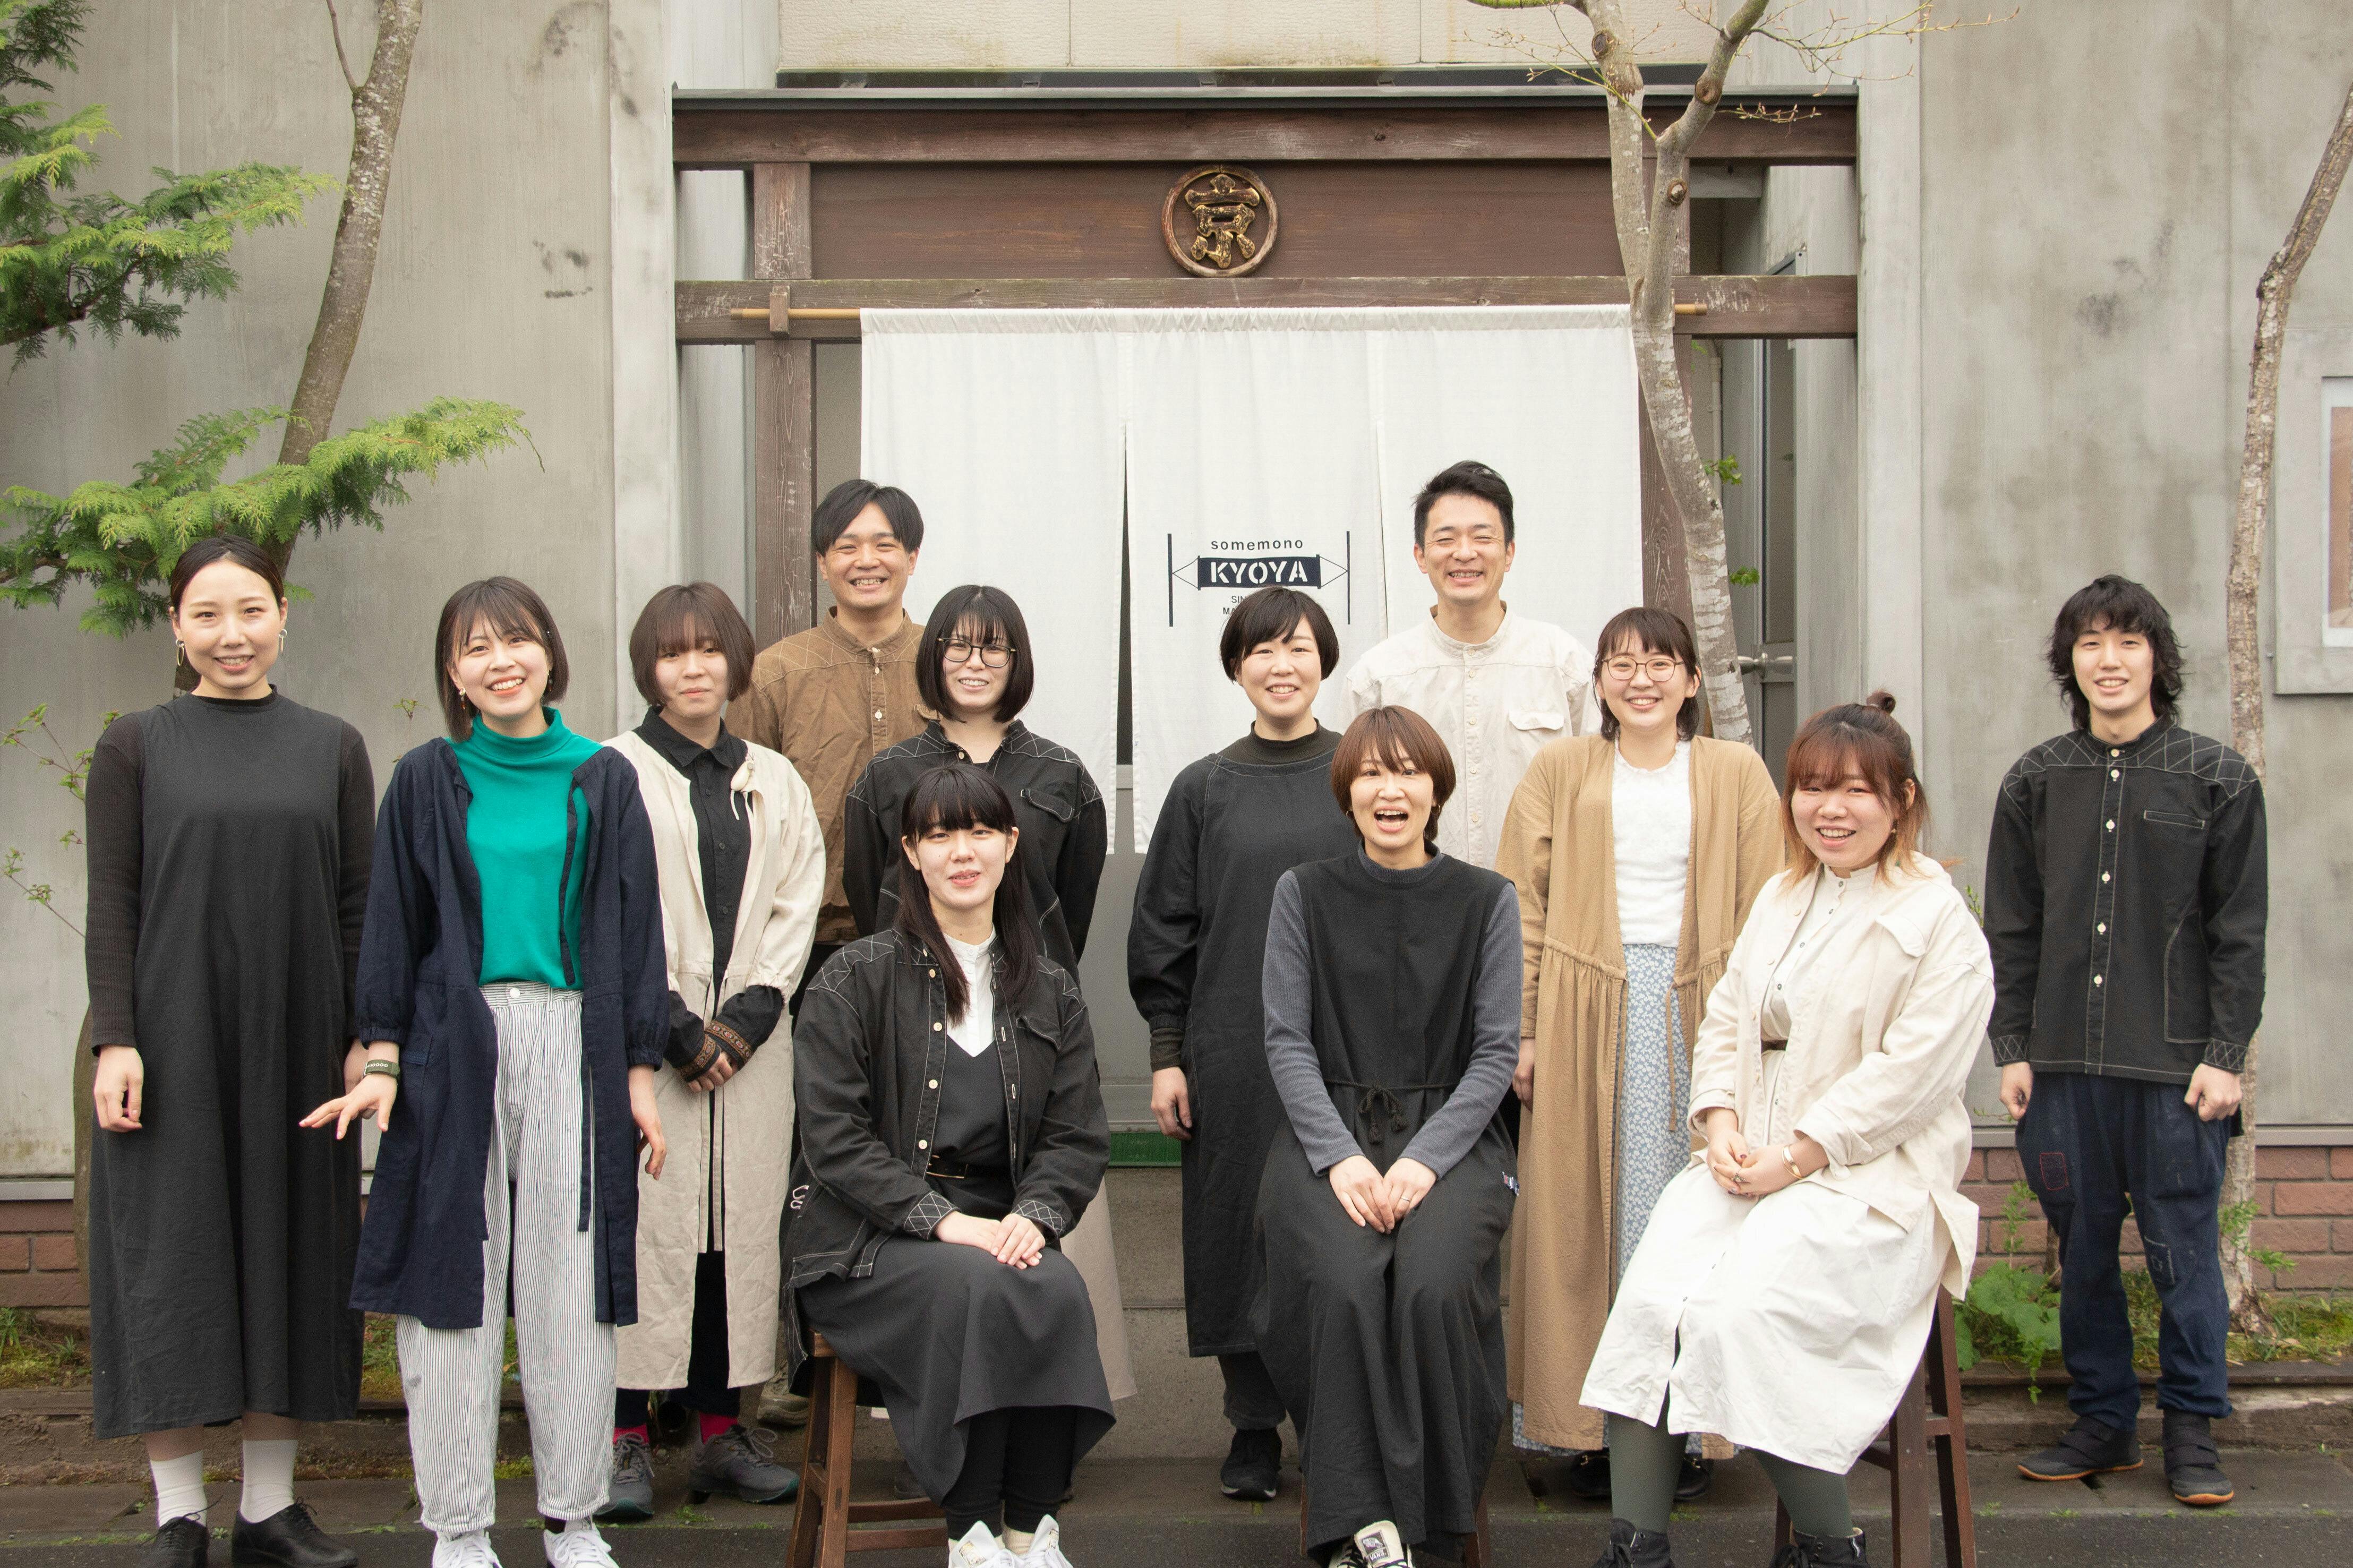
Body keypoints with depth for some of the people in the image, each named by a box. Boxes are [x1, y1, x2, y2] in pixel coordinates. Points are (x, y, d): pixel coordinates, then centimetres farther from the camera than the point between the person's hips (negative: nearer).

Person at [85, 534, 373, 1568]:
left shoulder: (332, 747, 8)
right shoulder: (135, 747, 3)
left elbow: (358, 903, 7)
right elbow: (112, 903, 0)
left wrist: (367, 1036, 0)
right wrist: (115, 1039, -9)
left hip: (294, 1044, 2)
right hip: (173, 1041, -2)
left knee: (289, 1250, 5)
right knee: (173, 1257, -1)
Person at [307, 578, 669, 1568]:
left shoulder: (603, 782, 8)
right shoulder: (426, 782, 8)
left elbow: (634, 930, 8)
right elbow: (392, 927, 7)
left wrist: (640, 1071, 3)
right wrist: (383, 1061, -2)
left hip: (572, 1043, 0)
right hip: (455, 1047, 0)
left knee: (569, 1290, 1)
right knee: (455, 1282, 1)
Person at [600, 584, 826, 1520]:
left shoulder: (776, 783, 15)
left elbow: (797, 909, 8)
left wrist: (746, 1019, -5)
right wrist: (675, 1027, -10)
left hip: (749, 1046, 4)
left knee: (741, 1228, 4)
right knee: (640, 1227, -7)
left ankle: (723, 1430, 12)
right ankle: (625, 1441, -1)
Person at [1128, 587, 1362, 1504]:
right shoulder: (1205, 791, 6)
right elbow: (1164, 933, 7)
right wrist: (1166, 1054, 2)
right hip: (1233, 1054, 1)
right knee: (1241, 1222, 3)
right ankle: (1254, 1426, 14)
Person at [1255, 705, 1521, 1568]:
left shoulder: (1487, 902, 8)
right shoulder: (1304, 893, 9)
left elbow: (1497, 1050, 2)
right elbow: (1287, 1040, 3)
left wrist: (1426, 1158, -13)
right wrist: (1340, 1155, -13)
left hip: (1450, 1134, 0)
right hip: (1328, 1133, 0)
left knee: (1435, 1285, -30)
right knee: (1345, 1284, -31)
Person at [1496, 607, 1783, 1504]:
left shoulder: (1736, 774, 9)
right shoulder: (1560, 771, 9)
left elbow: (1763, 915, 4)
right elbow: (1522, 908, 5)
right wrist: (1522, 1030, -3)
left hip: (1699, 1016, 0)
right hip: (1587, 1017, 0)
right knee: (1582, 1218, 0)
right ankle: (1592, 1433, 7)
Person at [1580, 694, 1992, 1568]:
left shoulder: (1941, 924, -3)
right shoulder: (1780, 900, 19)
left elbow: (1909, 1073, -12)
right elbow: (1724, 1020, 19)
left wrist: (1795, 1157, -15)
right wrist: (1722, 1124, 0)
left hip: (1871, 1178, -6)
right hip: (1749, 1164, 6)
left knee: (1741, 1309, -28)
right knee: (1649, 1300, -21)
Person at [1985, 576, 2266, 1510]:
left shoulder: (2218, 780, 3)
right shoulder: (2036, 783, 10)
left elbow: (2239, 933, 1)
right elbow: (2010, 930, 11)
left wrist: (2225, 1055, -6)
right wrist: (2013, 1047, 4)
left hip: (2175, 1065, -3)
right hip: (2063, 1064, 3)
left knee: (2183, 1248, 1)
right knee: (2082, 1251, 8)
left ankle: (2192, 1431, 13)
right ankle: (2105, 1422, 19)